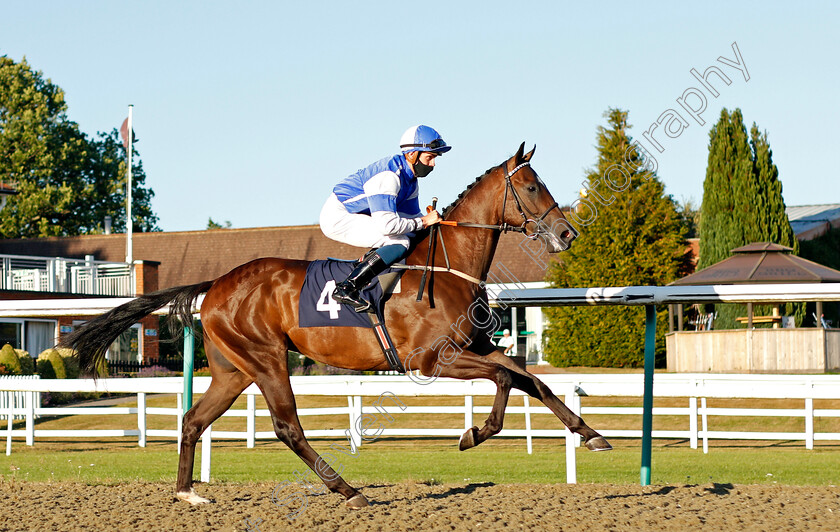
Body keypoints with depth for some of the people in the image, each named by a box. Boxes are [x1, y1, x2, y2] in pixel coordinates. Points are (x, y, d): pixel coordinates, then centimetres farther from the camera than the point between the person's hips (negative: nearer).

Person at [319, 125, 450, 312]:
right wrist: (423, 222, -22)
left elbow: (412, 216, 17)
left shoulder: (409, 178, 6)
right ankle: (346, 288, -26)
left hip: (352, 216, 10)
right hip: (338, 218, -10)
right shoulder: (389, 176, -25)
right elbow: (387, 225, -32)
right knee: (400, 243, -23)